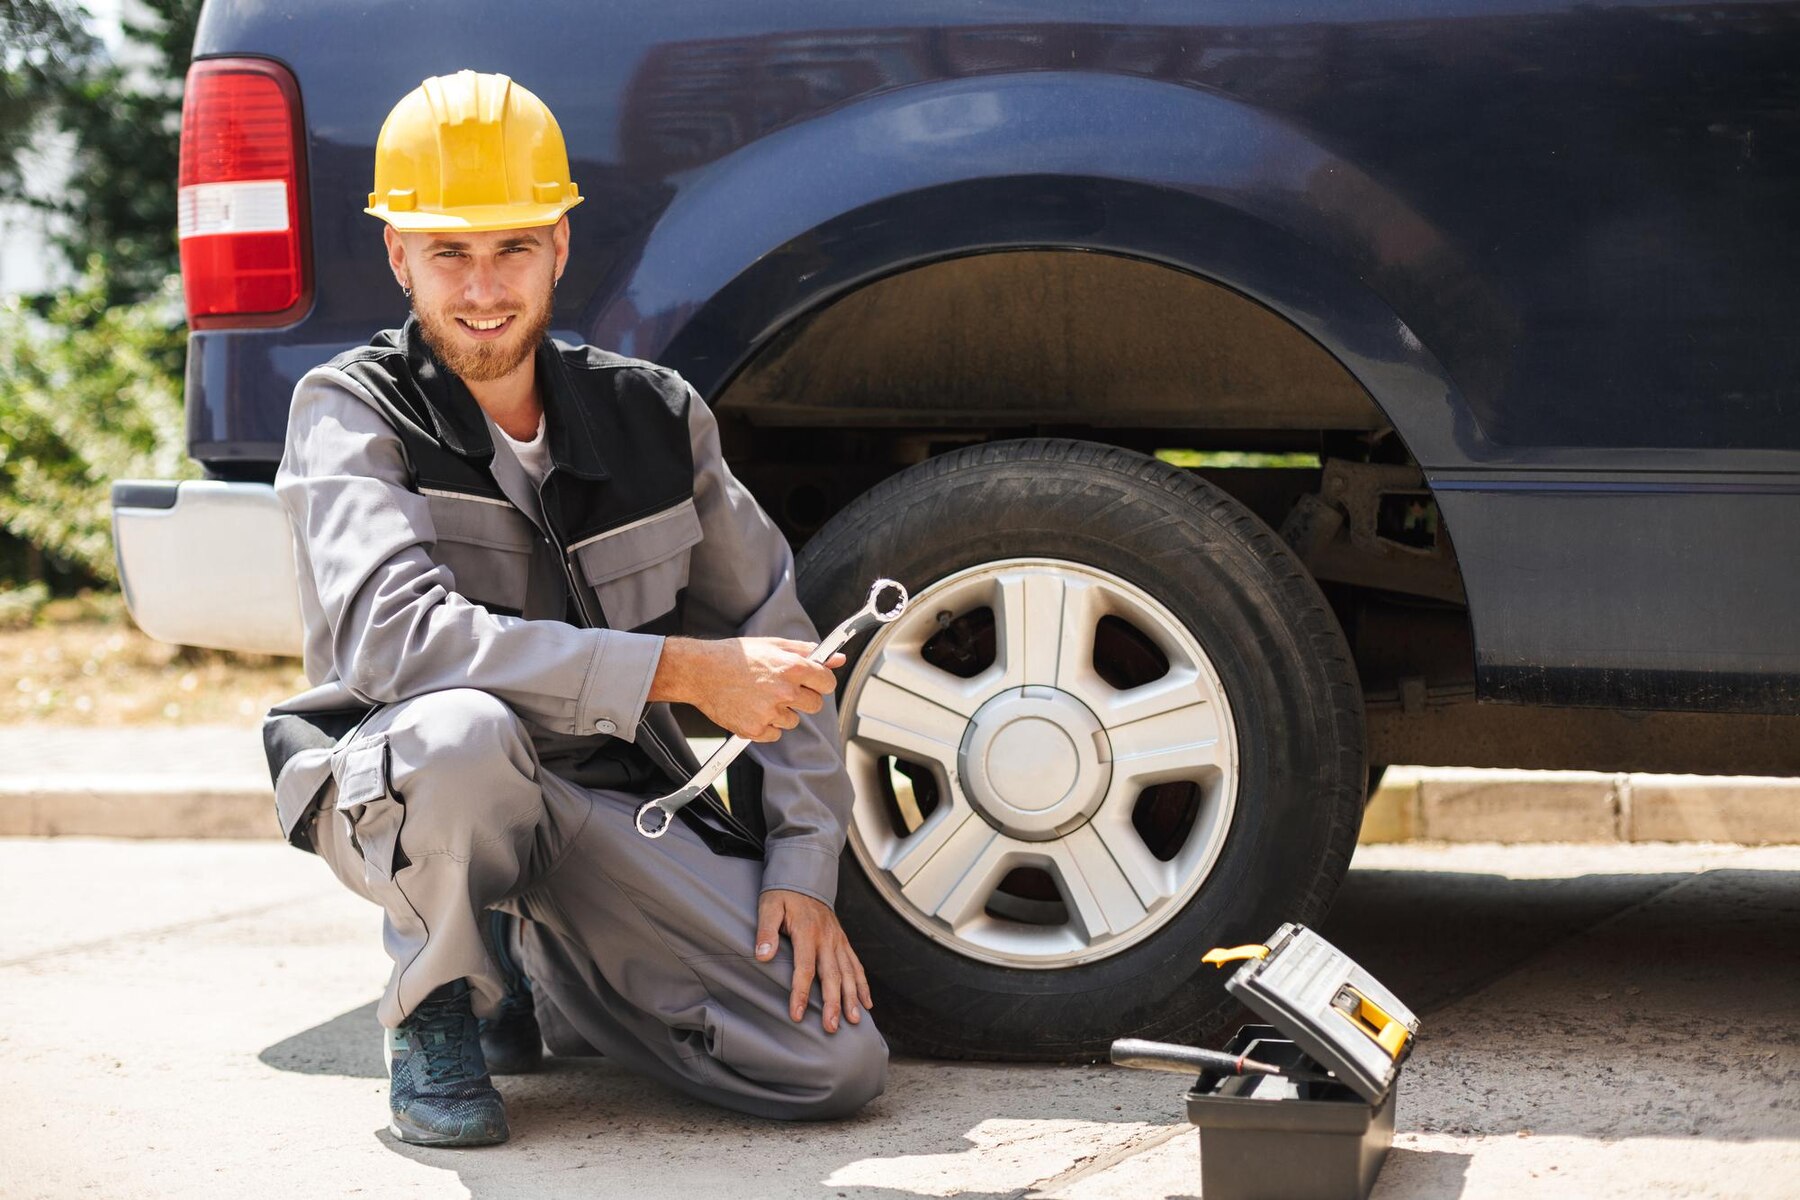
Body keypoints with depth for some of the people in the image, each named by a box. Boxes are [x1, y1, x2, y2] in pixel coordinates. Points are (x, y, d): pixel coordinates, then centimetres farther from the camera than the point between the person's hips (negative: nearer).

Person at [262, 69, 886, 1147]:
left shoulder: (653, 414, 3)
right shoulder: (350, 411, -11)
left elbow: (778, 635, 11)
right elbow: (395, 634, -28)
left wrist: (804, 867, 0)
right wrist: (684, 671, -30)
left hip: (611, 804, 4)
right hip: (400, 791, -4)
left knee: (839, 1064, -12)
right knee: (463, 729, -41)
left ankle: (542, 977, 17)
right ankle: (439, 1008, -8)